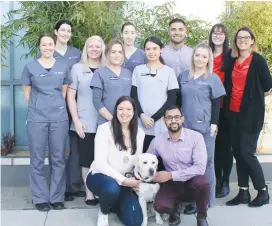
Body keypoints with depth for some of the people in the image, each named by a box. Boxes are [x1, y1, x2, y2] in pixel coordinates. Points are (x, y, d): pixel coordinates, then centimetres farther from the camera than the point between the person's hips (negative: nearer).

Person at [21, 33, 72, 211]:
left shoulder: (63, 67, 9)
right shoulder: (30, 67, 5)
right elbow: (27, 92, 8)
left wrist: (57, 107, 9)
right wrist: (36, 108, 6)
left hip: (59, 118, 1)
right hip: (36, 118, -1)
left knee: (58, 159, 5)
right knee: (38, 160, 3)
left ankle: (57, 197, 16)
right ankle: (40, 198, 14)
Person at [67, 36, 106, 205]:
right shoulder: (78, 68, 3)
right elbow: (70, 96, 1)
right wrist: (76, 120, -7)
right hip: (84, 123, -1)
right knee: (87, 159, 3)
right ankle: (89, 193, 15)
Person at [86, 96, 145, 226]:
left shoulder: (140, 133, 2)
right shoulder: (104, 129, -14)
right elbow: (100, 162, -19)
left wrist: (137, 180, -12)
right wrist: (123, 180, -25)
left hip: (125, 181, 4)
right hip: (100, 176, -4)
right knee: (112, 187, -40)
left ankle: (114, 204, 24)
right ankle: (103, 212, -3)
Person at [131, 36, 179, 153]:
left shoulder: (169, 71, 6)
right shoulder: (138, 70, 10)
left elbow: (171, 99, 1)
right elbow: (133, 96, 6)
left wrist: (154, 118, -7)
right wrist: (142, 115, -9)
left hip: (161, 125, -1)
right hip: (141, 124, 1)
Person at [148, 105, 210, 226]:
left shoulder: (196, 137, -15)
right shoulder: (157, 140, -4)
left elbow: (200, 168, -23)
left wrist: (171, 175, -24)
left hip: (192, 181, -1)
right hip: (172, 184, 2)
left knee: (201, 183, -37)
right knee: (160, 206, -28)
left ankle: (201, 216, -5)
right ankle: (175, 208, 12)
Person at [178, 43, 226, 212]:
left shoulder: (213, 79, 1)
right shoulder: (183, 76, 11)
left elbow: (216, 104, -1)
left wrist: (214, 124, -10)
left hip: (205, 127, -3)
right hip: (186, 126, 4)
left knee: (205, 162, 4)